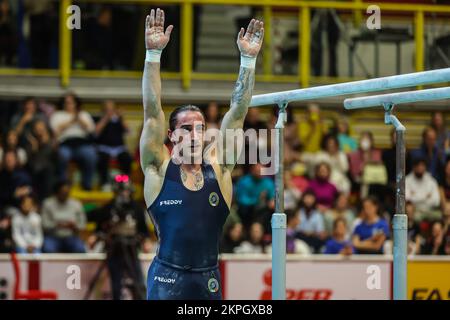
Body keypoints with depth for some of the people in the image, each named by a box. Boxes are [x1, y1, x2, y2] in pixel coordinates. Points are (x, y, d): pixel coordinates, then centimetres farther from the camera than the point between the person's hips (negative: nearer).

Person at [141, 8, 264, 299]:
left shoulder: (218, 168, 7)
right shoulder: (160, 168, 1)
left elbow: (237, 114, 4)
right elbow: (152, 113, -7)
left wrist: (248, 60, -1)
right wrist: (153, 54, -14)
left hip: (208, 278, 3)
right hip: (168, 278, -3)